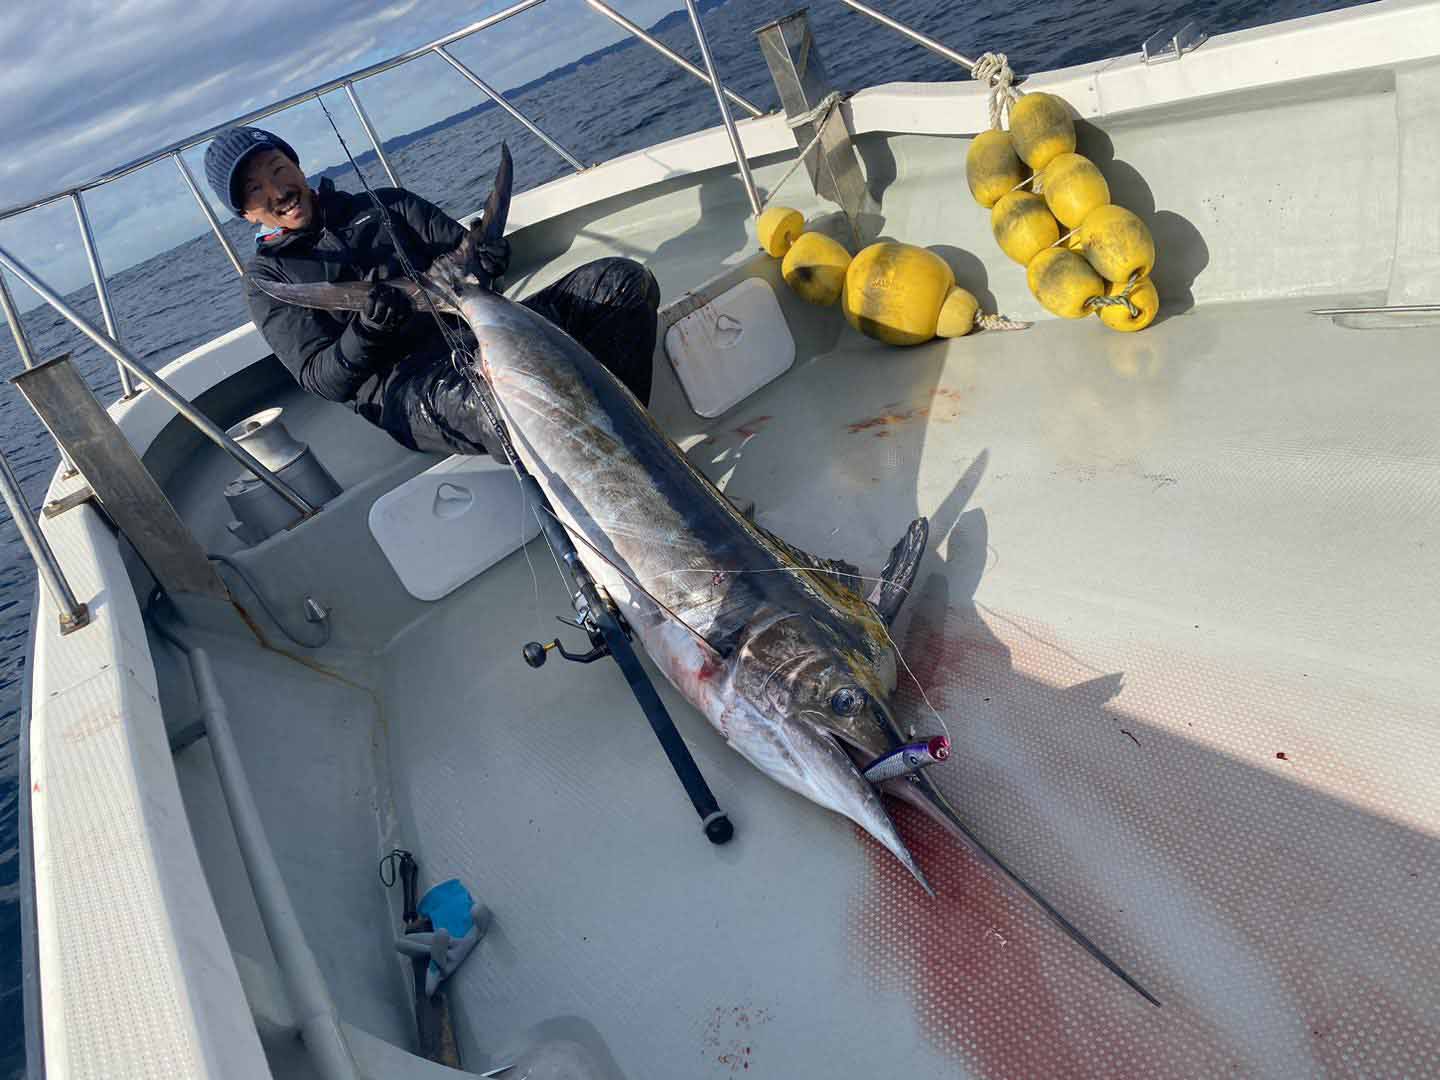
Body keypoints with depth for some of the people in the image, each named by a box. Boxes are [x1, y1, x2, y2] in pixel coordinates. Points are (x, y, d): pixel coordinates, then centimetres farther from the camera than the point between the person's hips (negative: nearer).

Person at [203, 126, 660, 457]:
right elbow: (320, 378, 4)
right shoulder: (266, 279, 16)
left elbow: (467, 253, 17)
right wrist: (365, 333, -18)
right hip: (401, 384, -5)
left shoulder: (383, 205, 25)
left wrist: (484, 255, -9)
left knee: (623, 280, -15)